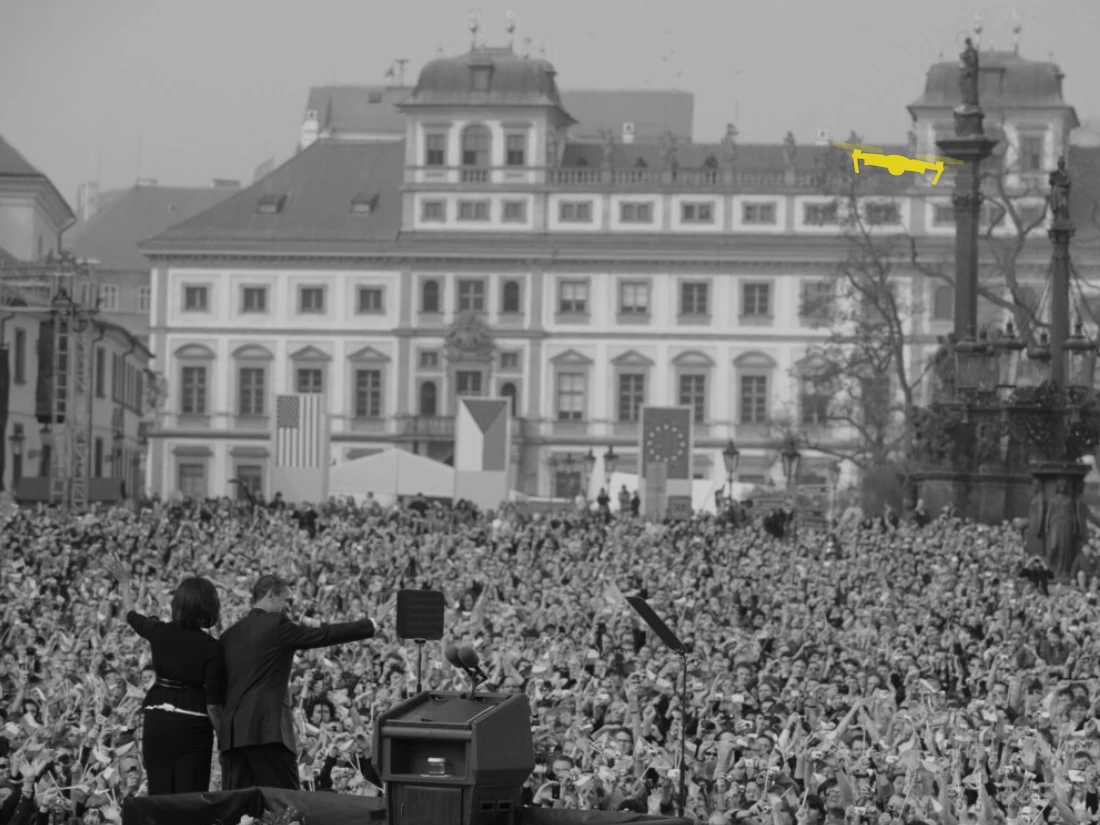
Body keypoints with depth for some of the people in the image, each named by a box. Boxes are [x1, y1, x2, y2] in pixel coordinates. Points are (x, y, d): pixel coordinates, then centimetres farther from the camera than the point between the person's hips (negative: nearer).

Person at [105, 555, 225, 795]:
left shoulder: (161, 633, -2)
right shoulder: (211, 648, -9)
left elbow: (131, 616, 20)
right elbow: (213, 702, -10)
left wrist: (124, 583, 36)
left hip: (158, 721, 3)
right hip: (193, 726, -3)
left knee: (159, 794, 8)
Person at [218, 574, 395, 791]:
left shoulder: (229, 635, 16)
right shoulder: (277, 625, -2)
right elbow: (326, 634, -1)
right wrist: (374, 624, 6)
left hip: (231, 732, 7)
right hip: (267, 728, -7)